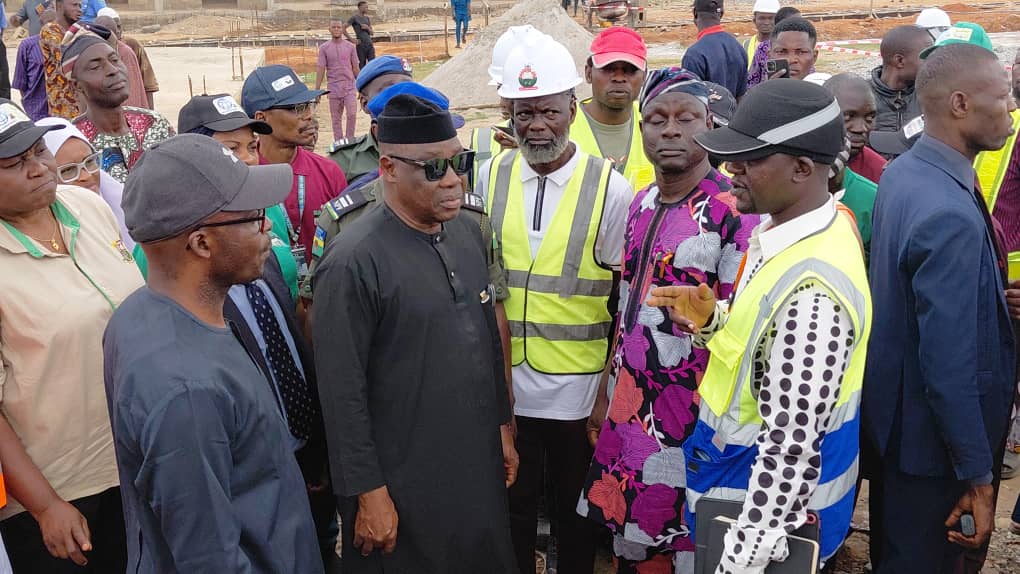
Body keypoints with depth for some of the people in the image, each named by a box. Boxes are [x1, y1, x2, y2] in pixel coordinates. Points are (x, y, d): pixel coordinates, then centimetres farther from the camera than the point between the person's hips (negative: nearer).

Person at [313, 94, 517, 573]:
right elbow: (342, 393, -17)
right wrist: (368, 494, -14)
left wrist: (502, 425, 14)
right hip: (402, 483, -6)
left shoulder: (468, 233, 1)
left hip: (480, 464, 6)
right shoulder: (353, 263, -20)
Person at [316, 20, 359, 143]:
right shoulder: (324, 48, 1)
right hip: (334, 88, 0)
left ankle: (350, 141, 5)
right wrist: (317, 91, -5)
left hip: (350, 87, 0)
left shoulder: (350, 46, 5)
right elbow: (320, 70, 0)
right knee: (336, 119, 5)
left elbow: (355, 68, 9)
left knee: (352, 115, -11)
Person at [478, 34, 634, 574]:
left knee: (578, 513, 18)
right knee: (511, 510, 19)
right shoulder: (490, 177, -1)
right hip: (505, 384, 2)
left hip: (579, 391, -2)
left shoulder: (610, 188, -9)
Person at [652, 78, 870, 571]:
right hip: (740, 473, 9)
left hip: (772, 509, -9)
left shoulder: (812, 288, -32)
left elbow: (791, 449, -29)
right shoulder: (786, 227, -2)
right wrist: (710, 321, -7)